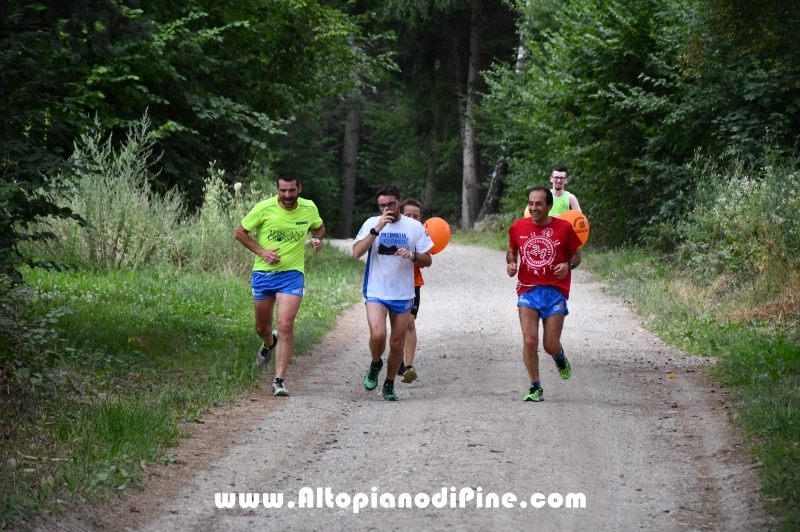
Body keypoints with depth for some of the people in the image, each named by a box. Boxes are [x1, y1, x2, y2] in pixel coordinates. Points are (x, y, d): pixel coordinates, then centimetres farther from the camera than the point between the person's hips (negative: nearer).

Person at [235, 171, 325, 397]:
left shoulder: (309, 209, -3)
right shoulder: (264, 208, -11)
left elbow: (319, 227, 19)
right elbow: (240, 232, 0)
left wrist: (317, 239, -4)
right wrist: (261, 251, -12)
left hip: (292, 275, -1)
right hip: (263, 274, 1)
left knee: (286, 326, -16)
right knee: (262, 327, 14)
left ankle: (279, 380, -12)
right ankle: (269, 344, 53)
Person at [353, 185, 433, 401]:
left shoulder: (414, 227, 1)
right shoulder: (372, 223, -1)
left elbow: (427, 260, 4)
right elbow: (357, 252, -14)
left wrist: (412, 255, -17)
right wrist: (377, 228, -21)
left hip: (403, 294, 2)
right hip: (376, 292, -2)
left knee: (397, 343, 7)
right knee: (378, 334, -22)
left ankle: (389, 384, 27)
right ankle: (375, 365, 9)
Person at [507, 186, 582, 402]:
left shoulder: (564, 228, -4)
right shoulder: (518, 227, 1)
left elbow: (576, 255, 7)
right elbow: (512, 251, 18)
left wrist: (568, 265, -15)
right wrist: (511, 263, -4)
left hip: (555, 292, -1)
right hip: (528, 291, 1)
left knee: (551, 345, 0)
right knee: (529, 341, -10)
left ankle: (559, 356, 39)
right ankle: (535, 388, 5)